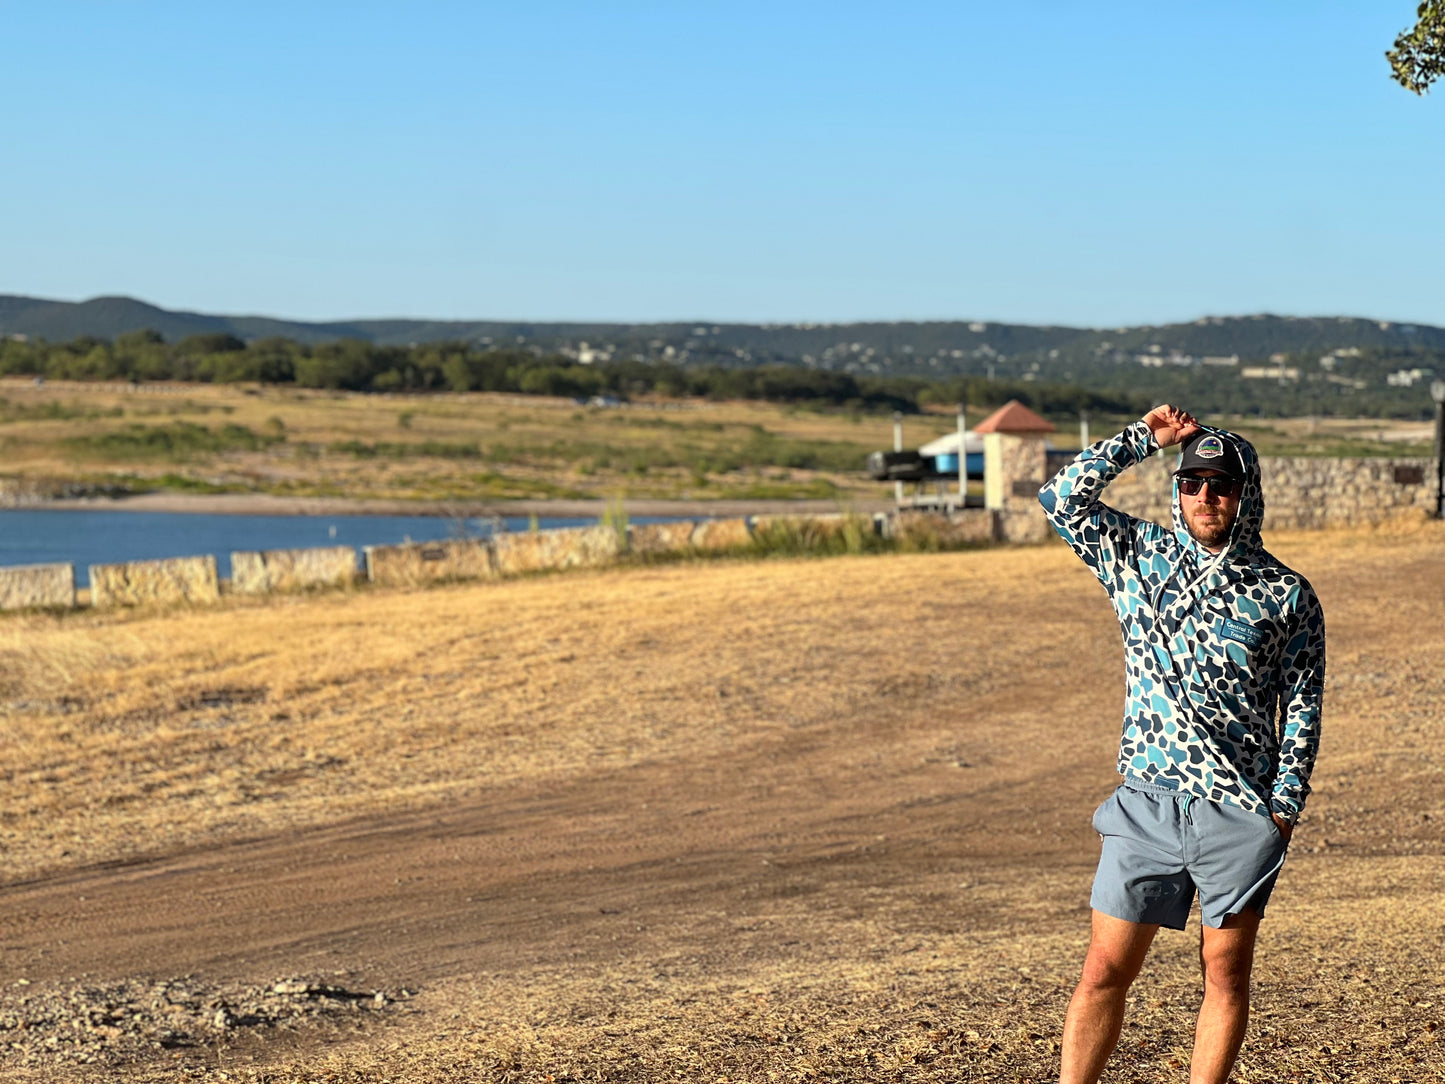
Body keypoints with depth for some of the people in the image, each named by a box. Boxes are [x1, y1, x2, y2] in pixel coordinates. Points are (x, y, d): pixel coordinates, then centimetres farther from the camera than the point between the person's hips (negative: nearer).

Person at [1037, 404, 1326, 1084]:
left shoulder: (1286, 594, 3)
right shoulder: (1140, 556, 9)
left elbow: (1302, 708, 4)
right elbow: (1064, 499, 1)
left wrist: (1285, 806, -4)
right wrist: (1143, 438, 0)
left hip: (1241, 810, -1)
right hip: (1148, 800, 1)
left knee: (1226, 974, 4)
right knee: (1105, 970, 0)